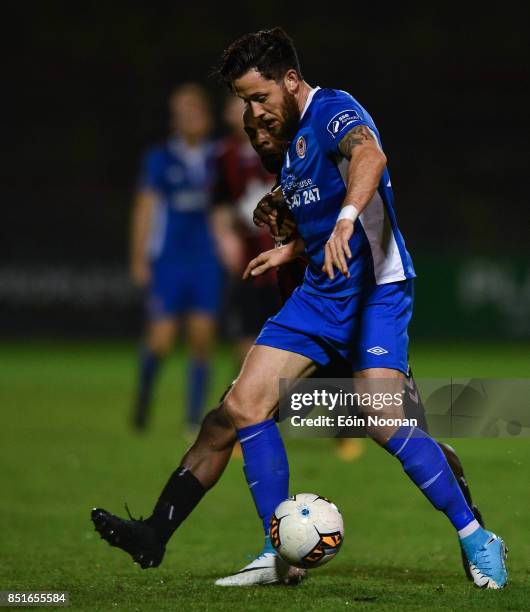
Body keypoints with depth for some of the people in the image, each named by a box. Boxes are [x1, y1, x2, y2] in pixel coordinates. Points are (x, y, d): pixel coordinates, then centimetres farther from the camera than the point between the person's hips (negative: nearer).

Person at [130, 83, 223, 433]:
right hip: (168, 262, -2)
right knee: (161, 340, -7)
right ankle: (144, 396, 20)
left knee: (202, 339, -3)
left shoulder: (218, 159, 6)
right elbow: (144, 210, 3)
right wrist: (139, 260, -2)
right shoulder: (160, 159, 2)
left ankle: (195, 420, 4)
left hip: (207, 262, 2)